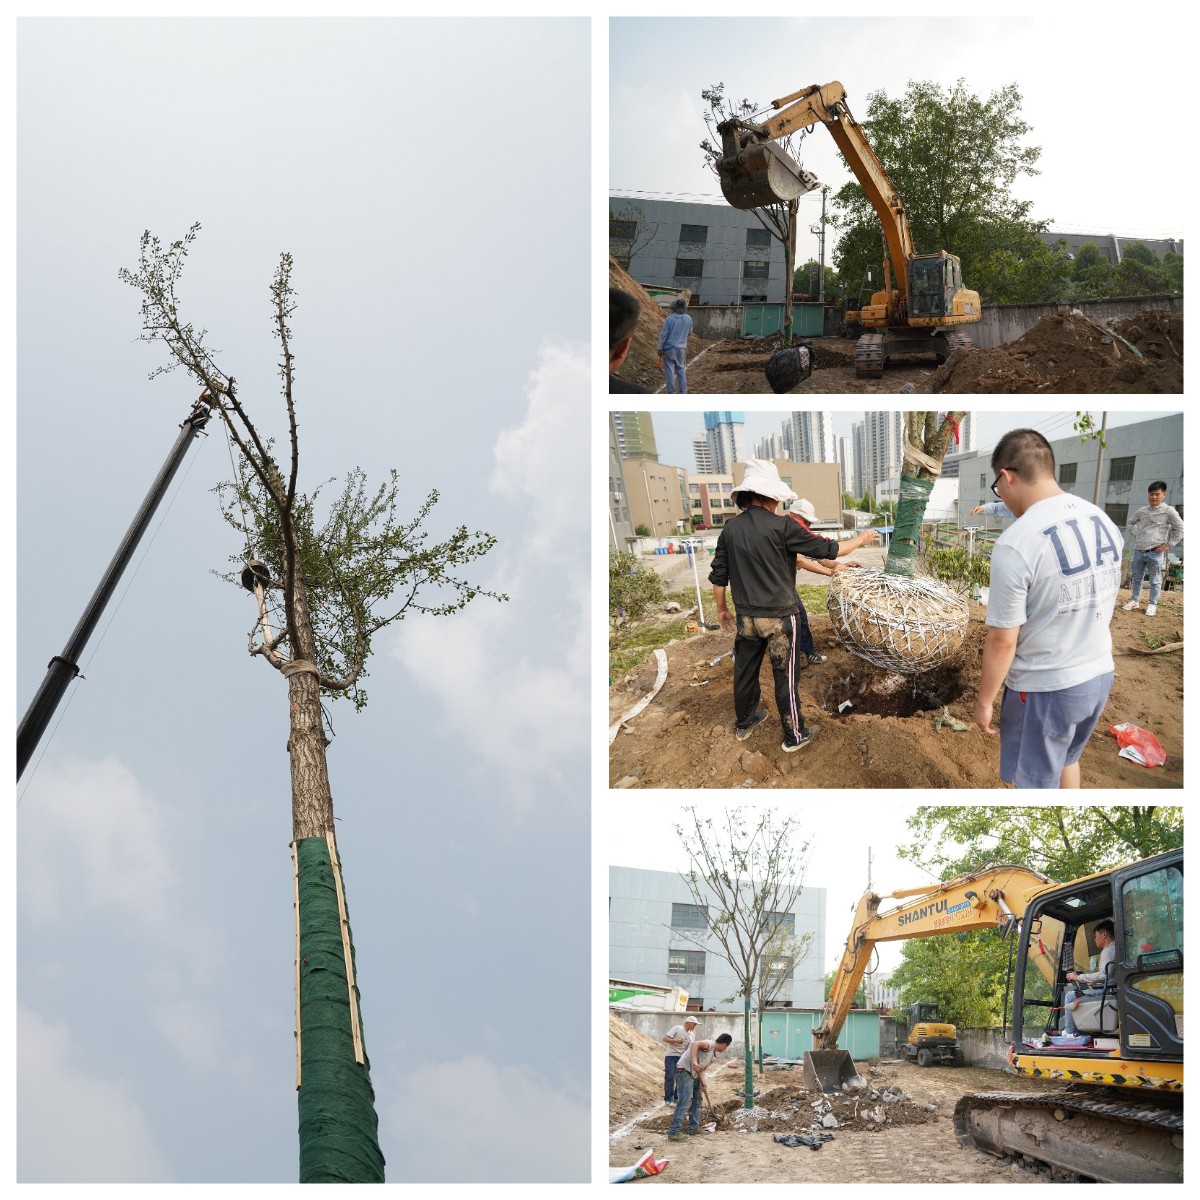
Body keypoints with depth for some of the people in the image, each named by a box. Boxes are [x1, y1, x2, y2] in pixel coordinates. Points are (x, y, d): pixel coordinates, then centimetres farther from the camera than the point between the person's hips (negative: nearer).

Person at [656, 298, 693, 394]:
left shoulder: (670, 319, -14)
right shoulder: (688, 319, -2)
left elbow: (663, 334, -12)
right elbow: (689, 334, 12)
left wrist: (660, 348, -4)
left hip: (669, 348, -4)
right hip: (681, 348, 4)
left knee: (670, 371, 2)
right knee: (681, 370, 15)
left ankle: (671, 393, 3)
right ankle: (683, 392, 16)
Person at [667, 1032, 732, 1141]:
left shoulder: (712, 1055, 19)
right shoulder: (709, 1045, -10)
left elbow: (702, 1070, 13)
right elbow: (695, 1044, -28)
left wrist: (703, 1084, -2)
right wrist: (694, 1061, -34)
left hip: (694, 1074, 11)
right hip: (684, 1071, -11)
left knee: (696, 1100, 18)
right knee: (685, 1101, -17)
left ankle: (693, 1127, 29)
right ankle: (673, 1132, -19)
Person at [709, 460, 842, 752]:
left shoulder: (731, 528, -1)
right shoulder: (782, 527, -17)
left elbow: (718, 575, 5)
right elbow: (826, 549, -11)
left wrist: (721, 609, 19)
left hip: (746, 616, 5)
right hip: (779, 616, -5)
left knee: (745, 671, 18)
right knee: (785, 676, 5)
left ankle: (744, 723, 37)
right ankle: (794, 736, 16)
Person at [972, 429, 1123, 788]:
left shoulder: (1015, 544, -24)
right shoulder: (1104, 522, -1)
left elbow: (1002, 642, -19)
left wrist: (983, 701, -5)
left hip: (1045, 689, -7)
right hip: (1100, 675, 7)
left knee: (1036, 784, 13)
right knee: (1066, 757, 28)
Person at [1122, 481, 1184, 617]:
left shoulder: (1168, 511, -6)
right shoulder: (1142, 511, 8)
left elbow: (1180, 529, -5)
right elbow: (1131, 523, 28)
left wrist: (1168, 544, -7)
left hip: (1155, 553, -5)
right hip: (1138, 551, 5)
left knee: (1155, 581, 3)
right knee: (1136, 578, 14)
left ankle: (1152, 604, 12)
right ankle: (1134, 600, 26)